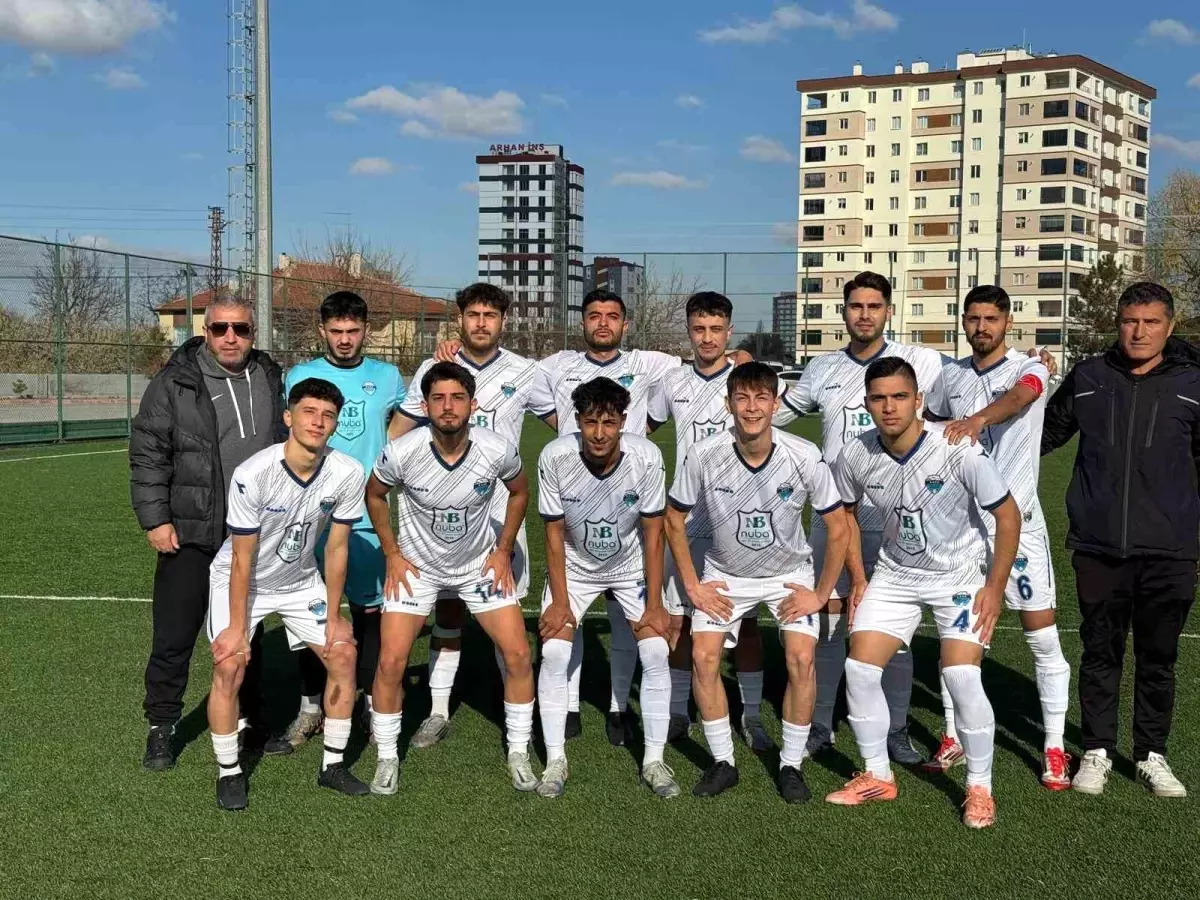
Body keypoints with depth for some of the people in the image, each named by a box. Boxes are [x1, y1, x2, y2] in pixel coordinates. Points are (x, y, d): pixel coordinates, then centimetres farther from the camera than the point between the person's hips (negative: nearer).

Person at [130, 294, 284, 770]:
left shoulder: (270, 380, 7)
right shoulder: (174, 383, -7)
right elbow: (147, 454, -6)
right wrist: (155, 518, -11)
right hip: (189, 535, -4)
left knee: (246, 635, 16)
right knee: (173, 637, 1)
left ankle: (250, 719, 29)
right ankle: (162, 727, 16)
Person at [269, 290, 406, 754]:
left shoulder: (387, 377, 7)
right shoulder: (299, 376, 4)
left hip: (368, 516, 0)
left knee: (370, 610, 4)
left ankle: (373, 704, 17)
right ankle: (311, 708, 15)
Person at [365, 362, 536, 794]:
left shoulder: (498, 451, -21)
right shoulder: (401, 452, -24)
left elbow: (519, 492, 2)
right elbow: (374, 495, -2)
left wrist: (503, 551, -1)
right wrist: (392, 554, -4)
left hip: (480, 563, 1)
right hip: (416, 565, -1)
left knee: (518, 654, -4)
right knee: (391, 662, -9)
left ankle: (518, 754, 15)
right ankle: (387, 758, 13)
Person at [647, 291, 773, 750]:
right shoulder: (673, 382, 5)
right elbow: (646, 425, 21)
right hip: (687, 519, 3)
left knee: (746, 619, 2)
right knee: (680, 620, 7)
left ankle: (752, 715, 13)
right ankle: (678, 713, 19)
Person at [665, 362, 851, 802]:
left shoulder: (804, 457, -24)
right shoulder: (704, 455, -22)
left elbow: (838, 529, -11)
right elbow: (674, 519, -5)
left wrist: (821, 594, -11)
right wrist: (692, 586, -6)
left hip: (789, 572, -1)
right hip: (725, 574, 1)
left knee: (801, 658, -17)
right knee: (703, 656, -13)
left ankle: (791, 765, 2)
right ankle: (723, 762, 5)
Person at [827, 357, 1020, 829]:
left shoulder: (957, 450, -26)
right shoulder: (855, 456, -15)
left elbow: (1008, 516, -14)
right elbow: (846, 513, 7)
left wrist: (994, 588, -15)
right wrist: (858, 581, 5)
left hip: (961, 574, -4)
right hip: (895, 574, 4)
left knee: (962, 677, -17)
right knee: (859, 669, -5)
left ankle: (980, 787, 5)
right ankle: (877, 776, 16)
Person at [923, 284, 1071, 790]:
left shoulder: (1028, 369, -7)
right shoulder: (950, 375, 7)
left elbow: (1019, 396, -32)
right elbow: (926, 422, 26)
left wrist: (977, 419, -50)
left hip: (1016, 518, -4)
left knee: (1043, 638, -2)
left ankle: (1053, 747, 10)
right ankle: (954, 737, 21)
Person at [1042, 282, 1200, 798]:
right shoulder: (1087, 378, 5)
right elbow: (1047, 433, 19)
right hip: (1098, 548, 1)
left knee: (1158, 657, 9)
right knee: (1100, 652, 9)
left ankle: (1152, 754, 24)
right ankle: (1097, 751, 21)